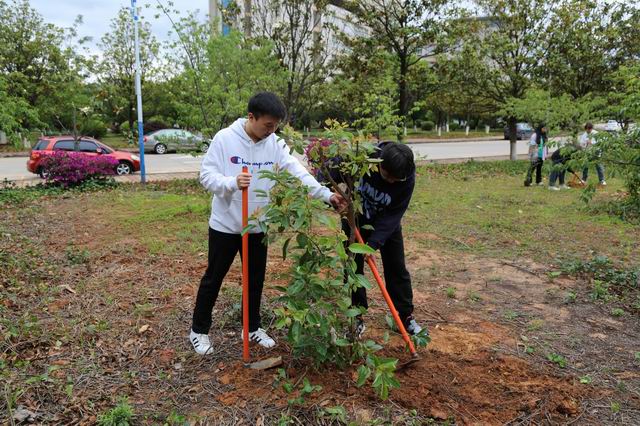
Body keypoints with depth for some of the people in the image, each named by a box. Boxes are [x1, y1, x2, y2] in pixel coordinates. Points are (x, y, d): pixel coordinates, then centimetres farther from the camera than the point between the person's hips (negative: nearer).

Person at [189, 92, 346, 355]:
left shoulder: (275, 144, -3)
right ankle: (199, 330, 28)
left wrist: (326, 194, -22)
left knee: (256, 279, 14)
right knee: (213, 278, 10)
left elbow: (298, 172, -11)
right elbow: (206, 175, -14)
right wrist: (232, 183, -34)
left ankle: (253, 328, 34)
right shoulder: (225, 138, -13)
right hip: (225, 224, -3)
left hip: (258, 226, 4)